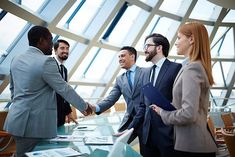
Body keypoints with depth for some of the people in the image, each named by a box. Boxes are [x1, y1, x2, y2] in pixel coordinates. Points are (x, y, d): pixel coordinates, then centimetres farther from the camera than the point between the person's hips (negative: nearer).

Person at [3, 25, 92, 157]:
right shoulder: (46, 61, -16)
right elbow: (64, 89, -12)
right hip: (35, 123, -8)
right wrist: (84, 106, 0)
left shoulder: (16, 59, 8)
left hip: (18, 119, 8)